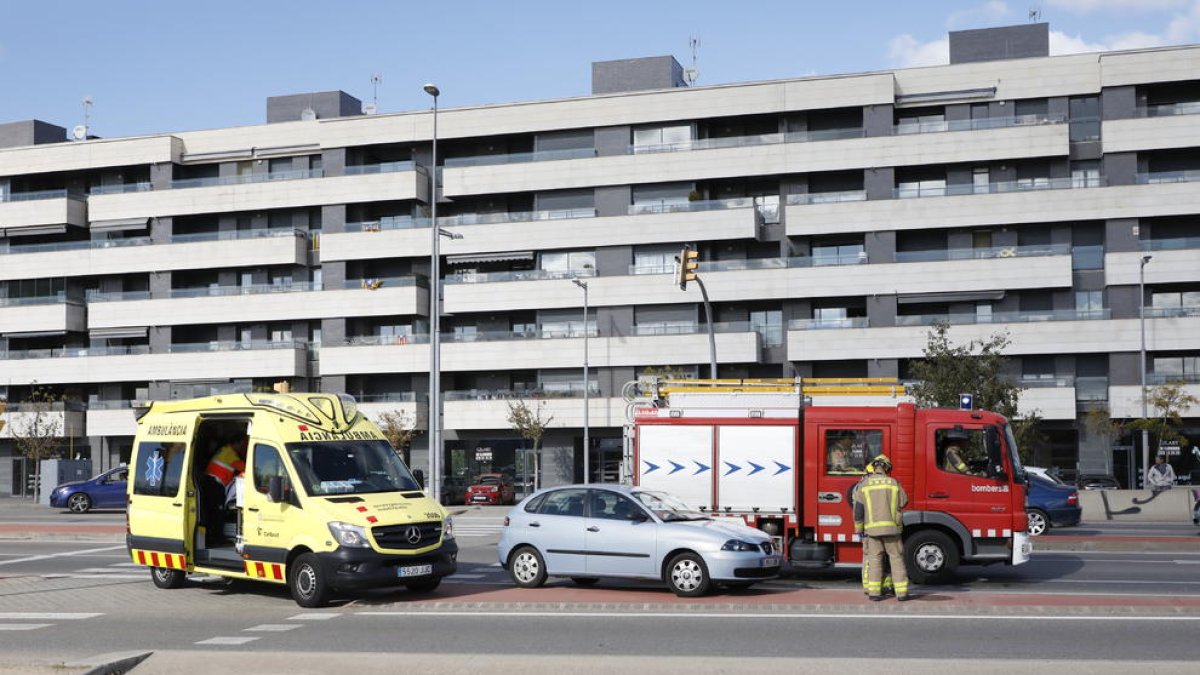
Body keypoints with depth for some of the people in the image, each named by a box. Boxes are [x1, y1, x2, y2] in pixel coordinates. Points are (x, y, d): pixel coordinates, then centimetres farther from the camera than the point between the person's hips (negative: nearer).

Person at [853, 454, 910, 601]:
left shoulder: (864, 485, 0)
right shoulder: (894, 483, -1)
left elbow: (858, 510, -2)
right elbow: (903, 502, 12)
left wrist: (859, 529, 6)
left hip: (872, 529, 1)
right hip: (892, 528, -1)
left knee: (874, 560, 7)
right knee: (896, 559, 6)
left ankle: (874, 592, 3)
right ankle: (901, 592, 4)